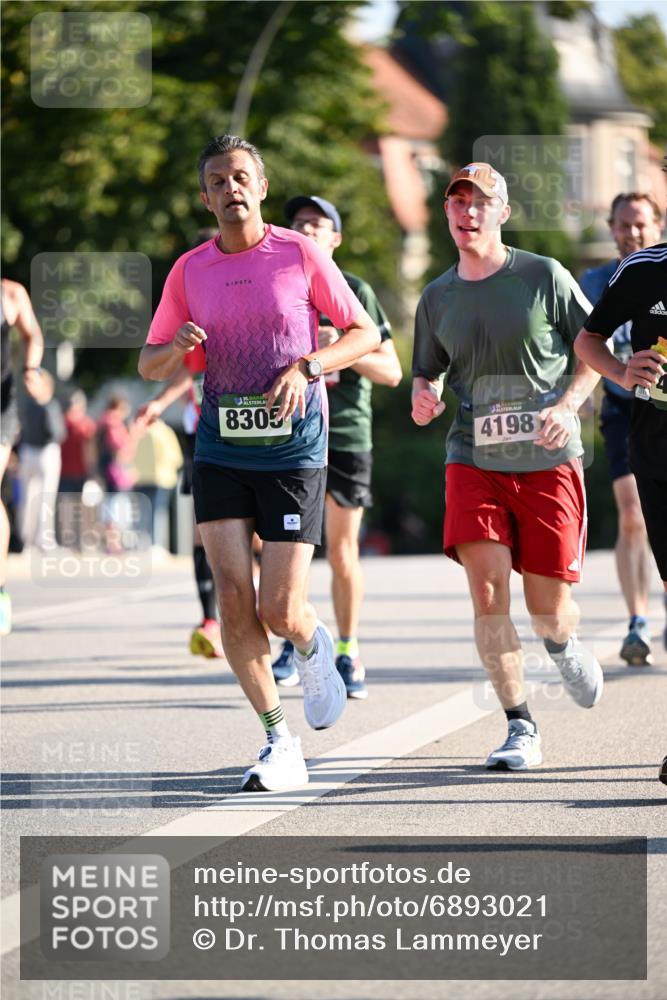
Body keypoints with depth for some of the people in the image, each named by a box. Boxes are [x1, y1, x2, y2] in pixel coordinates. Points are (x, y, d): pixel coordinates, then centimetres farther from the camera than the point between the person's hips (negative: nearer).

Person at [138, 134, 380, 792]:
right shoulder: (189, 270, 6)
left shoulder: (300, 255, -1)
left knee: (280, 610, -8)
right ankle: (279, 743, 4)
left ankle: (312, 647, 30)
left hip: (293, 448, -2)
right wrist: (177, 349, -11)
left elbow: (366, 334, 3)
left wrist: (306, 366, -15)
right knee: (233, 601, -8)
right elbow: (149, 365, 13)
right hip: (220, 449, 3)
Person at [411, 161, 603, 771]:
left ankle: (563, 647, 39)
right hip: (474, 459, 2)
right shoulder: (438, 298, 8)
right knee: (486, 586, -15)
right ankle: (521, 730, -7)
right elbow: (427, 372, 19)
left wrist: (567, 406, -12)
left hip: (548, 461, -2)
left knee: (548, 609, 0)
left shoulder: (545, 276, -1)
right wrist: (423, 397, -5)